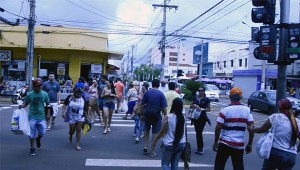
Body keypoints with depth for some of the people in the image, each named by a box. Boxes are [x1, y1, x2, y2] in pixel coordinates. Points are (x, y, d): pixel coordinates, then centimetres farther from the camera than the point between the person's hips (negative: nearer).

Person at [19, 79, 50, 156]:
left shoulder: (44, 94, -3)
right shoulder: (30, 95, -6)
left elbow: (48, 104, 7)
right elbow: (25, 104, 3)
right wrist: (22, 106, -19)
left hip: (41, 117, 1)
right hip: (32, 117, -1)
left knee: (42, 132, 2)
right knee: (32, 133, 4)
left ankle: (38, 139, 37)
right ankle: (32, 148, 19)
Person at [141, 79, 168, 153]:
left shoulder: (147, 92, -1)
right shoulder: (161, 94, -6)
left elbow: (142, 104, 0)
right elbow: (164, 107, -9)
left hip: (147, 113, 2)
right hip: (156, 114, -2)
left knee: (147, 130, 22)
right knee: (155, 132, 5)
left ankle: (145, 146, 16)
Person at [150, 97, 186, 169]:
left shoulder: (168, 117, -15)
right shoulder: (183, 118, -3)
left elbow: (162, 132, -8)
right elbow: (183, 131, 4)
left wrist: (155, 140, 4)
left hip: (169, 145, -4)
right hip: (181, 144, 4)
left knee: (165, 164, 9)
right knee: (175, 164, 15)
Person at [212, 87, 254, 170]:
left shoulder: (225, 109, -8)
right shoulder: (247, 110, 0)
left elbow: (218, 128, -11)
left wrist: (215, 142, 0)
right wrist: (250, 144, 5)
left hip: (225, 143, -2)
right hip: (239, 145, 3)